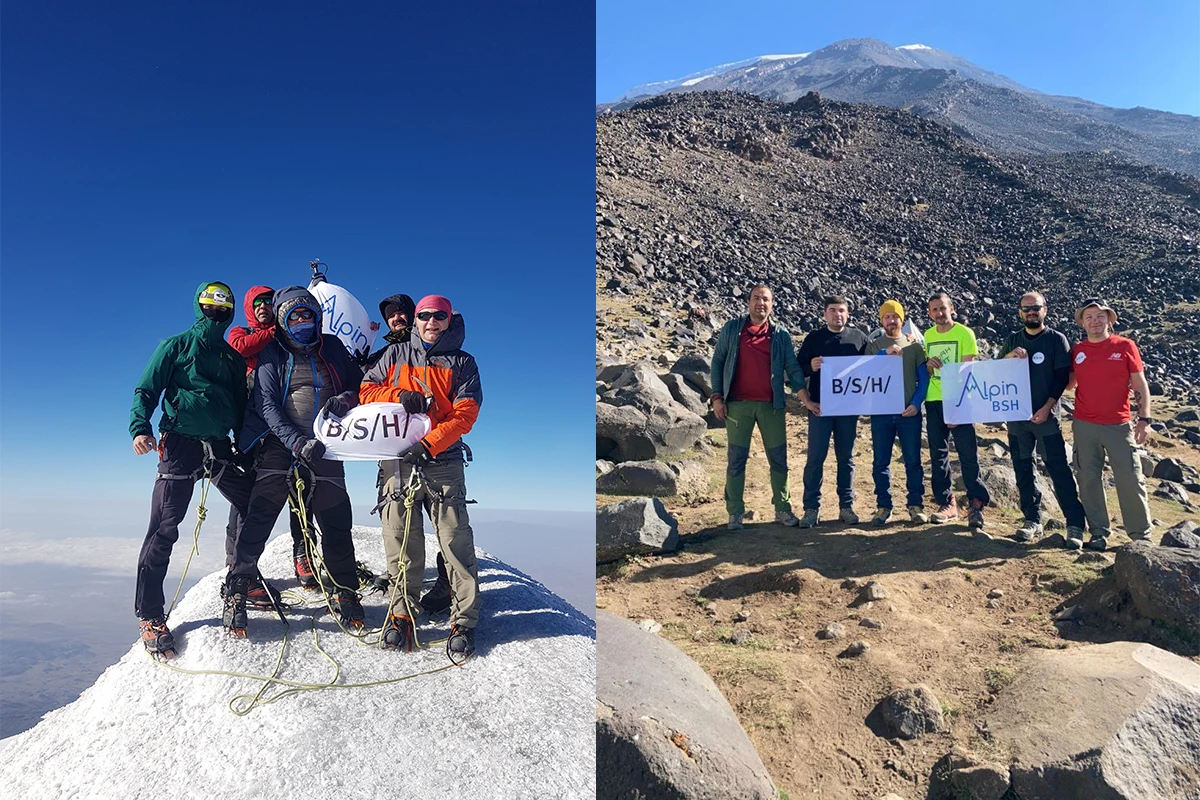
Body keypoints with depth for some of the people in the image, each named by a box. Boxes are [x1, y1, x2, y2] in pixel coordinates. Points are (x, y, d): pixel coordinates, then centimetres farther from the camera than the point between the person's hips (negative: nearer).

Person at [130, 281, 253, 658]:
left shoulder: (234, 359, 21)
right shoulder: (175, 346, 9)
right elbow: (146, 390, 4)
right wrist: (140, 428, -12)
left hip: (219, 446, 5)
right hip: (180, 443, -4)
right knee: (164, 529, -7)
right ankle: (150, 616, -1)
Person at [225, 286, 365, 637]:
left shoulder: (333, 348, 12)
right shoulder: (272, 354, 4)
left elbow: (361, 384, 15)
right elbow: (267, 406, -5)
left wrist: (347, 399, -10)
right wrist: (298, 443, -20)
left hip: (325, 451, 2)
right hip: (279, 448, -2)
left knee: (337, 525, 4)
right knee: (257, 522, -7)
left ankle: (342, 591, 19)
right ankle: (235, 592, 7)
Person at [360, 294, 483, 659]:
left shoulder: (462, 363, 9)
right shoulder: (396, 354, 16)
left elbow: (464, 415, -2)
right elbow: (367, 389, 14)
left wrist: (428, 444, -14)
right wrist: (399, 395, -5)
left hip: (444, 462, -1)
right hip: (398, 462, 2)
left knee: (457, 543, -5)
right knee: (401, 544, 5)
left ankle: (464, 622, 3)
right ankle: (401, 616, 19)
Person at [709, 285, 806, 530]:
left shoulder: (780, 334, 7)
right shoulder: (731, 329, 4)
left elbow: (792, 368, 5)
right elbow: (717, 362, 4)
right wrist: (717, 397, -3)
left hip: (772, 405, 2)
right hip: (738, 404, -1)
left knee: (778, 459, 7)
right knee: (737, 459, 3)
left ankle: (782, 509, 21)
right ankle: (735, 513, 12)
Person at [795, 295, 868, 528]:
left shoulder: (859, 337, 9)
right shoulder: (814, 338, 7)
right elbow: (798, 369, 5)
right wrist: (811, 366, -16)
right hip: (820, 407, -1)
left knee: (846, 458, 8)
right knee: (815, 458, -2)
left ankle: (846, 506, 16)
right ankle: (811, 508, 3)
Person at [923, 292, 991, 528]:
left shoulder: (964, 333, -4)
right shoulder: (928, 336, 10)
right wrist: (928, 364, -7)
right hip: (933, 401, 5)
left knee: (968, 454, -5)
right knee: (938, 455, 7)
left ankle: (976, 503, 3)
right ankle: (946, 503, 16)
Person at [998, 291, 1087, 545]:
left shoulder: (1056, 339, 1)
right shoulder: (1013, 340, 11)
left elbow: (1062, 377, -4)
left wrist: (1047, 407, -13)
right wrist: (1009, 356, -11)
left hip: (1046, 415, -4)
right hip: (1017, 415, 4)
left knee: (1059, 470, -6)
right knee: (1022, 471, 7)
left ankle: (1075, 524, -1)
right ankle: (1032, 520, 16)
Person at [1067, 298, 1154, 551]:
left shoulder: (1125, 346, 0)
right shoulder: (1077, 350, 5)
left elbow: (1140, 385, 0)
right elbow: (1069, 384, 13)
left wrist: (1144, 419, -6)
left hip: (1119, 425, -2)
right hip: (1084, 426, 2)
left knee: (1130, 479, 0)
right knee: (1089, 479, 5)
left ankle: (1142, 535, 13)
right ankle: (1099, 532, 15)